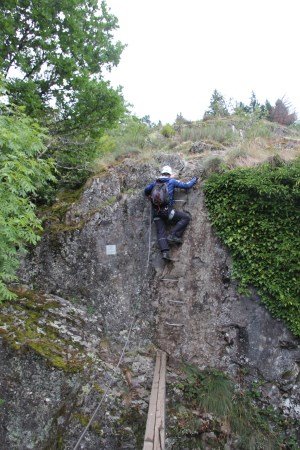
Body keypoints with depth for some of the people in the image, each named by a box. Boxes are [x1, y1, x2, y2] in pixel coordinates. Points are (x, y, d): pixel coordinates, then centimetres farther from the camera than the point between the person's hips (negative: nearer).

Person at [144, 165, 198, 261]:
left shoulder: (155, 182, 15)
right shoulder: (172, 181, 5)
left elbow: (146, 189, 25)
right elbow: (186, 185, 9)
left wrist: (148, 196, 47)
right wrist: (194, 180, 28)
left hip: (156, 211, 5)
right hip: (166, 210, -5)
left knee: (161, 233, 2)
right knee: (186, 217, 5)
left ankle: (165, 252, -13)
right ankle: (173, 236, -5)